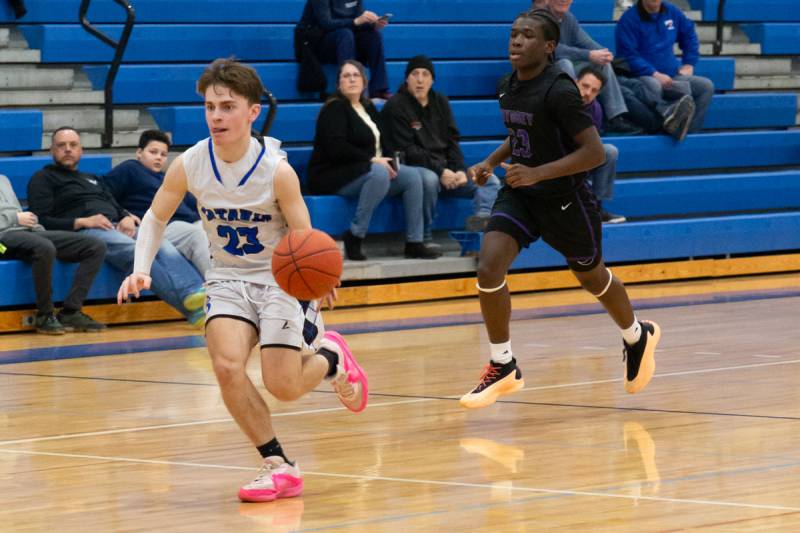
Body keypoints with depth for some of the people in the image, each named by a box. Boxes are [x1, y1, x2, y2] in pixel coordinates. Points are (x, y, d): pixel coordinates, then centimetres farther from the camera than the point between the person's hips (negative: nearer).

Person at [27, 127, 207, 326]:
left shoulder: (93, 180, 37)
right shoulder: (43, 179, 17)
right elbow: (41, 222, 3)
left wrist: (127, 218, 2)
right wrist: (82, 222, -11)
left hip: (117, 227, 6)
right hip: (84, 233, -6)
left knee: (164, 247, -27)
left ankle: (196, 294, -50)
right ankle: (187, 304, -56)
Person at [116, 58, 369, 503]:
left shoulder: (277, 171, -21)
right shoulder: (189, 166, -13)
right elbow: (156, 218, 4)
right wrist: (142, 269, -12)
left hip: (280, 278, -3)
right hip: (229, 278, 3)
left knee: (283, 387, -8)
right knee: (227, 365, -21)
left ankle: (331, 358, 29)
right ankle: (279, 466, -5)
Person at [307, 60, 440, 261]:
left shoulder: (367, 107, 18)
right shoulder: (334, 108, -8)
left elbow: (382, 143, 18)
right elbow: (336, 149, -20)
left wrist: (388, 161, -4)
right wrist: (371, 160, -21)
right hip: (332, 177, -8)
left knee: (412, 175, -8)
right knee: (379, 173, -35)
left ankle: (414, 243, -9)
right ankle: (354, 237, -29)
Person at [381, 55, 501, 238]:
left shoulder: (440, 102, 14)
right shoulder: (396, 106, -6)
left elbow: (452, 140, 11)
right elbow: (407, 150, -14)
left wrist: (459, 170, -8)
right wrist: (440, 171, -21)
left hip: (446, 169, 7)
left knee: (490, 181, -9)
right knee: (429, 179, -40)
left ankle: (482, 216, -39)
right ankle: (425, 236, -27)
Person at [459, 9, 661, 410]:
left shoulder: (559, 91, -23)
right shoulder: (508, 87, 0)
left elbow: (594, 152, -26)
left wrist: (538, 173, -33)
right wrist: (492, 162, 3)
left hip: (563, 199, -6)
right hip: (519, 195, 6)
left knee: (591, 276, 16)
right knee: (488, 268, -16)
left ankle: (638, 338, 47)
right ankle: (504, 368, -3)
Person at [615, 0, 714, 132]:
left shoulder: (672, 12, 10)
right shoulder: (629, 20, -7)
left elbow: (689, 34, 27)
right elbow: (629, 55, -14)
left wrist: (689, 64, 14)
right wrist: (655, 74, -23)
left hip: (672, 76, 6)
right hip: (643, 76, -6)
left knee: (706, 86, -14)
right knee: (653, 86, -41)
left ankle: (689, 132, -15)